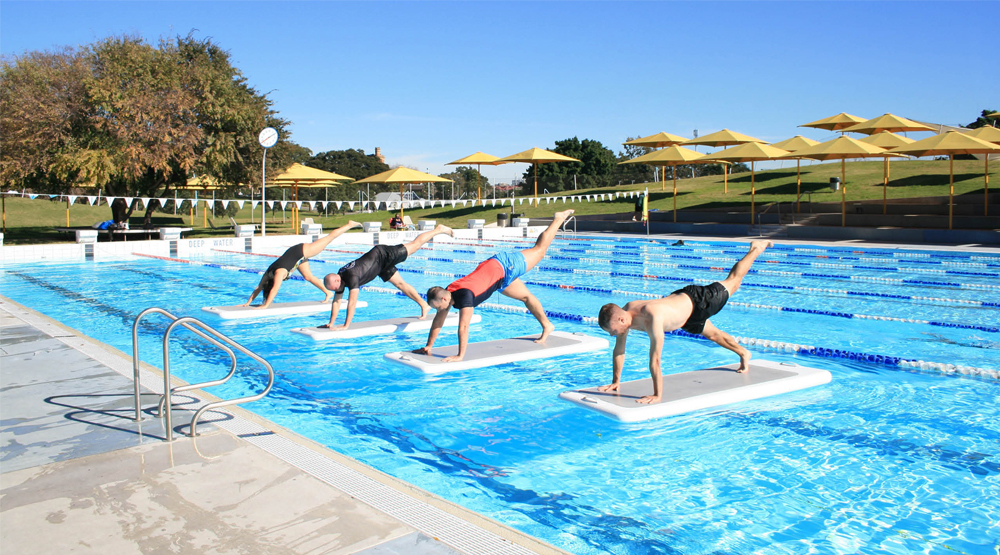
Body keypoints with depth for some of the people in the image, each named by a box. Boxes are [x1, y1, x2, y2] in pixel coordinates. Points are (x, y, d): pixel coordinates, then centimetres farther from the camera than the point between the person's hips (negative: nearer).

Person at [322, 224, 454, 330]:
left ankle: (438, 229, 23)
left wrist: (346, 325, -37)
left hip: (382, 255, -7)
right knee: (400, 284, 10)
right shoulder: (339, 277, -12)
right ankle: (423, 305, 19)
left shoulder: (351, 276, -37)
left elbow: (352, 302, -40)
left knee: (414, 245, 7)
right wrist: (331, 323, -5)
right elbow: (336, 302, -3)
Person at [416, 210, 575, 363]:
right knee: (526, 297, 21)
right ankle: (546, 326, 36)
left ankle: (558, 219, 33)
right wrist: (428, 346, -5)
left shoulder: (464, 295, -39)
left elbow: (463, 327, -41)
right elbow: (438, 320, -6)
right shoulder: (447, 293, -16)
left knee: (539, 251, 14)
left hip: (504, 266, -6)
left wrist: (460, 356, -40)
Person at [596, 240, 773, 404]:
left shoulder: (652, 318, -49)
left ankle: (756, 249, 45)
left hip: (695, 301, -5)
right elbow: (618, 350, -12)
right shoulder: (623, 312, -25)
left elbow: (655, 359, -47)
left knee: (732, 282, 21)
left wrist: (657, 395, -44)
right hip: (678, 298, 6)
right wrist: (615, 382, -10)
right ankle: (742, 353, 54)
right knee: (712, 333, 28)